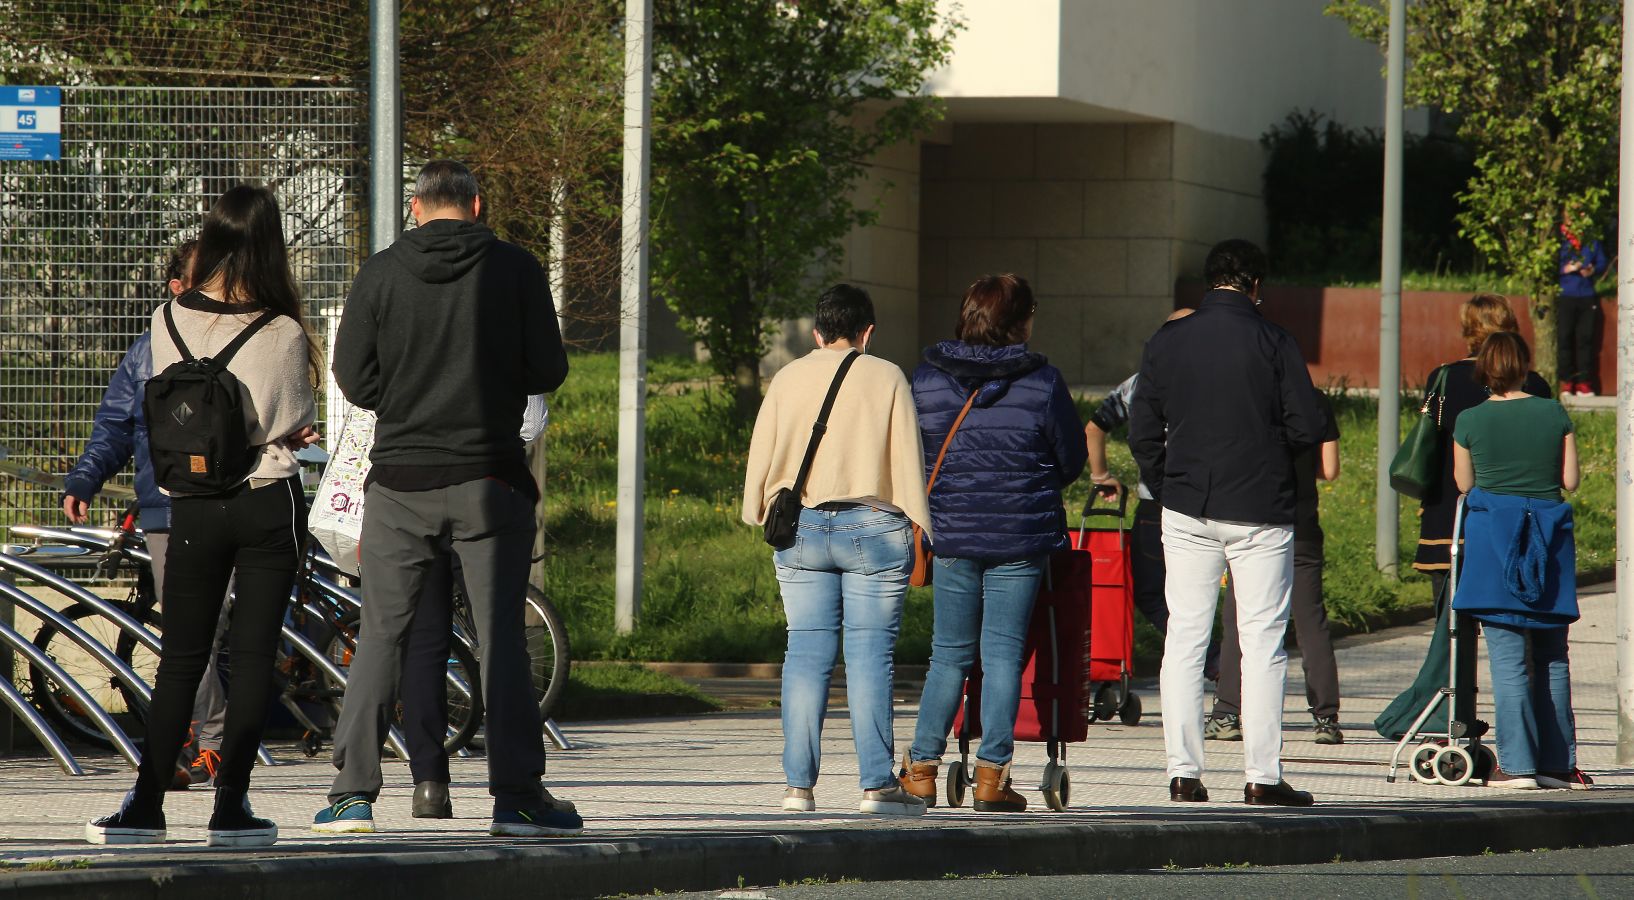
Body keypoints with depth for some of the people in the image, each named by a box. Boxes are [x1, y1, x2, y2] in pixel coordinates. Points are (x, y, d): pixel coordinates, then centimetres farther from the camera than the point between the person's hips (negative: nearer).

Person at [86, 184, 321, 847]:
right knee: (254, 655, 4)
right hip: (269, 501, -2)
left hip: (192, 505, 2)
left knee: (181, 656, 11)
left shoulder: (169, 321, -5)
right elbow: (297, 426, -4)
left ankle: (147, 804, 7)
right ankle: (231, 807, 2)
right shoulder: (282, 333, -15)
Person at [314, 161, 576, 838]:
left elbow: (354, 379, 0)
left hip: (401, 477, 1)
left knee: (381, 633, 7)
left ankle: (353, 793, 4)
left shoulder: (381, 273, -1)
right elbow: (548, 370, 0)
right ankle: (517, 796, -1)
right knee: (501, 635, 2)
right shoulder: (515, 268, -2)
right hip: (489, 477, -1)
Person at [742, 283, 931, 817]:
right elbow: (908, 459, -1)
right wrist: (921, 528, 4)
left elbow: (760, 458, 9)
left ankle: (799, 785, 0)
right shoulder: (886, 379, 0)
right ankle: (877, 784, -4)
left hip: (800, 531, 3)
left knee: (806, 654, 4)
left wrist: (761, 515, 21)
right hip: (873, 530, -3)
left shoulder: (789, 379, 7)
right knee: (870, 657, -2)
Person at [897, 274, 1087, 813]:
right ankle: (991, 774, -1)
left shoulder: (926, 379, 0)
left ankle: (923, 768, 9)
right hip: (1022, 537, -2)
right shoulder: (1042, 383, -8)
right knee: (1003, 652, 2)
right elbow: (1072, 460, 3)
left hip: (951, 532, 2)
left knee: (950, 653, 12)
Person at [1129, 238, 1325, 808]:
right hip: (1260, 513, -3)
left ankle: (1184, 772, 3)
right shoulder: (1273, 343, -7)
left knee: (1184, 639, 7)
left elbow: (1142, 433, 3)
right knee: (1262, 643, 1)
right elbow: (1306, 428, -8)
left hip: (1187, 512, 3)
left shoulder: (1166, 343, 3)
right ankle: (1262, 777, -2)